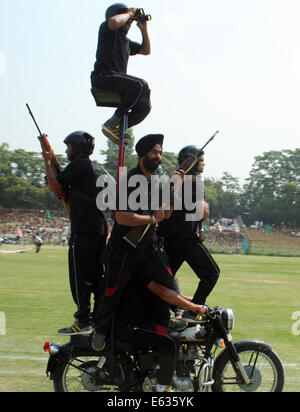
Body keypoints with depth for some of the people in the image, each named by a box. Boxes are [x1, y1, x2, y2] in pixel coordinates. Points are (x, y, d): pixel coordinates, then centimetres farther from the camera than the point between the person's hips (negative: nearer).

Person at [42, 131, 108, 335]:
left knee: (79, 277, -7)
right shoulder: (93, 168, 21)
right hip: (100, 229, 9)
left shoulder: (79, 165, -8)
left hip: (83, 231, -9)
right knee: (95, 276, 12)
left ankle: (83, 322, -7)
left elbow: (54, 186, -10)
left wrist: (48, 162, 4)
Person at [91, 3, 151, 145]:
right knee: (139, 85, -32)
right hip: (103, 77, -9)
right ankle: (112, 123, -24)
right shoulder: (107, 30, 2)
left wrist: (144, 29, 23)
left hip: (118, 80, 9)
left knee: (144, 107, -1)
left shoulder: (126, 40, 29)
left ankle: (116, 129, 5)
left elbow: (146, 51, 35)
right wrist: (129, 13, -5)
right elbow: (114, 22, -24)